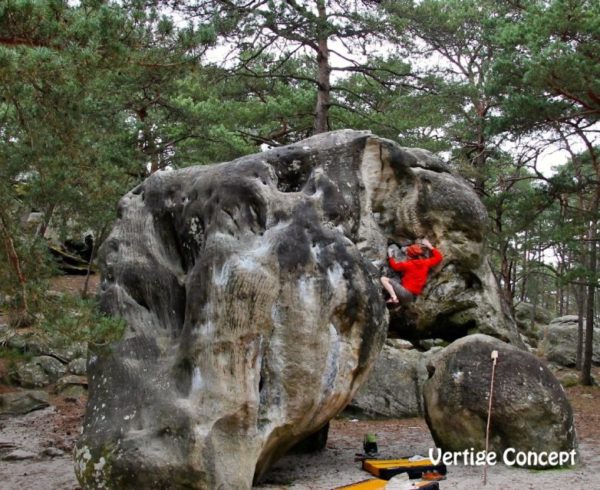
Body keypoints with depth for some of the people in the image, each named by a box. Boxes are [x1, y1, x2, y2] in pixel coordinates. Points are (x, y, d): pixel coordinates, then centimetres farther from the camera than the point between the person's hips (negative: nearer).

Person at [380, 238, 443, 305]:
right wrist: (430, 247, 21)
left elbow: (395, 266, 9)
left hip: (406, 292, -8)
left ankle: (394, 298, -21)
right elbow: (438, 257, 16)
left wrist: (390, 257, 25)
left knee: (384, 279, -11)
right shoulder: (426, 263, 4)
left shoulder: (408, 264, -7)